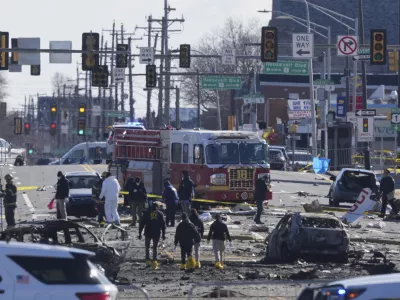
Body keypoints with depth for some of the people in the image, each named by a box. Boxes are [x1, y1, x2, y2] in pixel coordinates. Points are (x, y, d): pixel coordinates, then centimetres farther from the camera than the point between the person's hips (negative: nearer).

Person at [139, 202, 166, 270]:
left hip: (148, 233, 0)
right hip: (157, 233, 0)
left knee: (147, 246, 14)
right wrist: (163, 234, 10)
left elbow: (142, 223, 3)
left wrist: (140, 233, 7)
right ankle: (154, 261, -8)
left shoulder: (146, 213, 5)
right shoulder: (160, 214, 5)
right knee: (155, 248, 6)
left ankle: (148, 261, 4)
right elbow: (163, 224, 5)